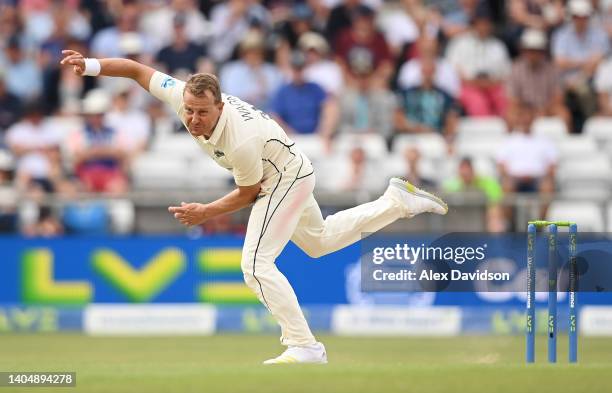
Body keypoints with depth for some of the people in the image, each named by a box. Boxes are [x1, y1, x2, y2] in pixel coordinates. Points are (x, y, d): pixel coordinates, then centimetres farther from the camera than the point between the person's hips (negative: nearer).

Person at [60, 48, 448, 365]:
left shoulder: (241, 142, -39)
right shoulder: (182, 96, -24)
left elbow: (248, 193, -22)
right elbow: (137, 69, -15)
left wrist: (206, 213, -24)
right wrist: (91, 65, -27)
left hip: (288, 180, -9)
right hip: (286, 175, 9)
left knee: (257, 264, -17)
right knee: (319, 241, 29)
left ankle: (304, 346, -14)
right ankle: (396, 201, 37)